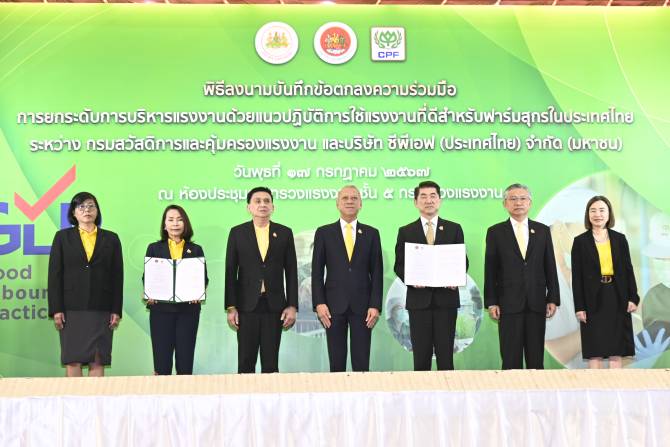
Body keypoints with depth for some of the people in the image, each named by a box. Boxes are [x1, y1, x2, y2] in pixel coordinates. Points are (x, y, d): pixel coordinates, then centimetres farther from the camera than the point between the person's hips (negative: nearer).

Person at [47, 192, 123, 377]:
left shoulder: (111, 239, 10)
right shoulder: (62, 237, 8)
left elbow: (117, 277, 7)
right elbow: (54, 275, 3)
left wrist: (116, 311, 1)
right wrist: (56, 309, -5)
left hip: (101, 309, 1)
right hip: (71, 309, 0)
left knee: (98, 361, -1)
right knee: (73, 360, -1)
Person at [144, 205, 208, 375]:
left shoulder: (196, 250, 11)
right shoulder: (154, 248, 10)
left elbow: (203, 278, 8)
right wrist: (148, 294, -12)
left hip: (188, 309, 1)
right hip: (161, 308, -1)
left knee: (185, 362, 1)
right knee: (162, 361, -3)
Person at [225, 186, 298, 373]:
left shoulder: (285, 233, 6)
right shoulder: (237, 232, 4)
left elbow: (291, 272, 6)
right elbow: (230, 272, 2)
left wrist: (292, 306, 0)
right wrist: (230, 307, -3)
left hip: (274, 307, 1)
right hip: (247, 306, -1)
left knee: (271, 362, 4)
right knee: (246, 362, 2)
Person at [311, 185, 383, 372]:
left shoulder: (371, 234, 7)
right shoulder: (324, 233, 6)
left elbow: (377, 273, 5)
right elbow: (317, 271, 4)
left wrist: (375, 305, -3)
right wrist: (319, 303, -5)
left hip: (362, 306, 0)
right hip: (334, 306, 0)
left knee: (362, 364, 1)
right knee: (336, 364, 4)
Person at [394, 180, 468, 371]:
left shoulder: (454, 229, 9)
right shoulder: (406, 232, 8)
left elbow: (463, 261, 9)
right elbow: (399, 265, 6)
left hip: (446, 297, 0)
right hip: (418, 299, 0)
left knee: (446, 356, 2)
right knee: (420, 356, 3)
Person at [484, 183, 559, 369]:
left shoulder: (542, 230, 9)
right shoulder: (495, 232, 3)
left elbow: (550, 267, 9)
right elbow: (490, 270, 2)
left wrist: (553, 298, 3)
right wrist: (491, 302, -4)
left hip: (537, 303, 2)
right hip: (509, 303, -2)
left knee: (536, 358, 5)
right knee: (511, 359, 0)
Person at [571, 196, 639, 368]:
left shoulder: (620, 239, 6)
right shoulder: (580, 241, 0)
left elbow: (628, 270, 8)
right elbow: (577, 276, -2)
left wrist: (633, 297, -2)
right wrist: (579, 307, -7)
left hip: (617, 298, 2)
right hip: (593, 300, -2)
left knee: (617, 349, 4)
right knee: (594, 349, 1)